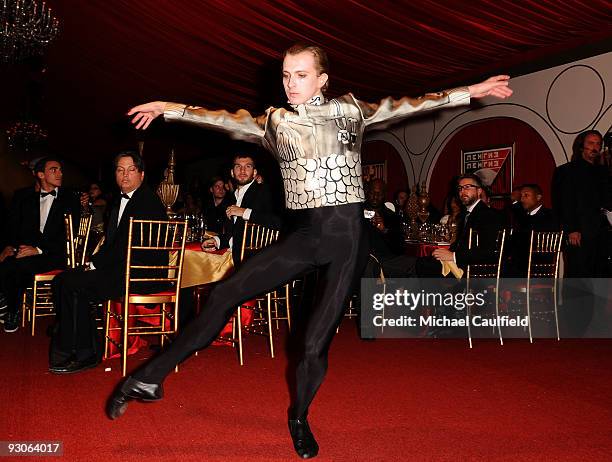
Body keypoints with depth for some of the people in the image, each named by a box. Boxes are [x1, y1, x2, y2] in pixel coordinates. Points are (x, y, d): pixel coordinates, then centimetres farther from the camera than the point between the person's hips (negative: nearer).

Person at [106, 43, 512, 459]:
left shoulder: (350, 110, 6)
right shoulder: (275, 122, 9)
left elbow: (402, 107, 7)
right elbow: (225, 120, 4)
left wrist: (472, 91, 7)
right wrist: (168, 108, -2)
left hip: (346, 235, -1)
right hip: (303, 234, 2)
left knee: (316, 342, 0)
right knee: (225, 295, -11)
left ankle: (300, 419, 27)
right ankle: (149, 378, -1)